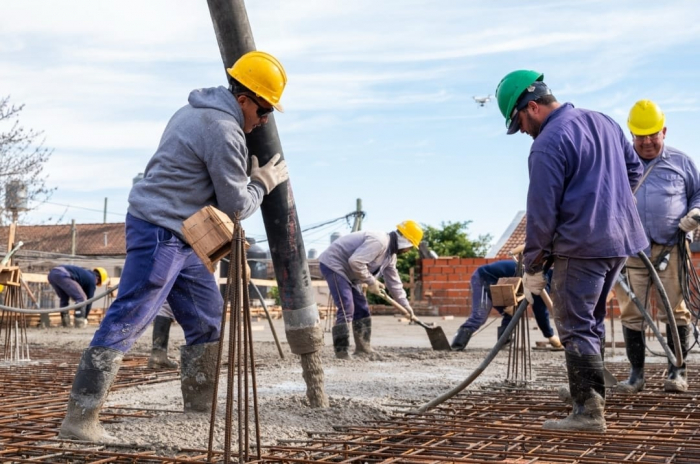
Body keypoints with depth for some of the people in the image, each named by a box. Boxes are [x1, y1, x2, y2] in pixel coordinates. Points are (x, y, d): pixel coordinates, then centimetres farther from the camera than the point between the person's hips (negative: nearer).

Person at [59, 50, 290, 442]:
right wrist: (264, 183, 5)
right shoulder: (224, 131, -16)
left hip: (181, 237, 11)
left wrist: (247, 175, 13)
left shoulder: (197, 112, 15)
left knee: (208, 320, 13)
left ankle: (200, 409, 22)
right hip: (160, 232, -11)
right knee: (126, 322, -11)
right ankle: (80, 418, -9)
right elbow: (236, 205, -11)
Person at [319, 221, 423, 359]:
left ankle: (363, 349, 17)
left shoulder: (390, 254, 10)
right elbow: (355, 261, -33)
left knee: (362, 310, 11)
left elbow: (393, 281, 19)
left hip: (346, 271, 11)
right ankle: (341, 352, -16)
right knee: (346, 309, -18)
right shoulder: (379, 241, -25)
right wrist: (371, 281, -21)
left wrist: (405, 305, 18)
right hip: (333, 264, -11)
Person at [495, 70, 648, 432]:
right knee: (593, 321, 18)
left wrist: (533, 267, -5)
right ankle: (591, 398, 23)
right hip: (621, 240, 9)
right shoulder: (604, 122, 12)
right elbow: (634, 169, 21)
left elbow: (541, 212, -14)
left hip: (581, 247, -9)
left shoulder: (548, 144, -14)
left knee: (576, 328, -2)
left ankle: (588, 411, -2)